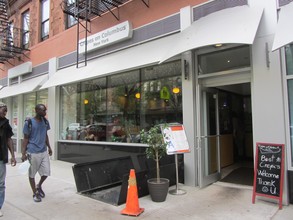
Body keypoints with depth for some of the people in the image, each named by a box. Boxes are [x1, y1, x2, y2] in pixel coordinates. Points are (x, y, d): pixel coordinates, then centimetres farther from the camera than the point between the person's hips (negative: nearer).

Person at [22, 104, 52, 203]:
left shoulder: (45, 121, 6)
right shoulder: (29, 123, -10)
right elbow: (25, 139, -6)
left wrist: (49, 147, 16)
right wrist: (23, 153, -9)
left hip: (44, 151, 5)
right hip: (33, 153, -5)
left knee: (46, 172, 6)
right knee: (32, 174, 9)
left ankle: (39, 186, 34)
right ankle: (35, 193, 26)